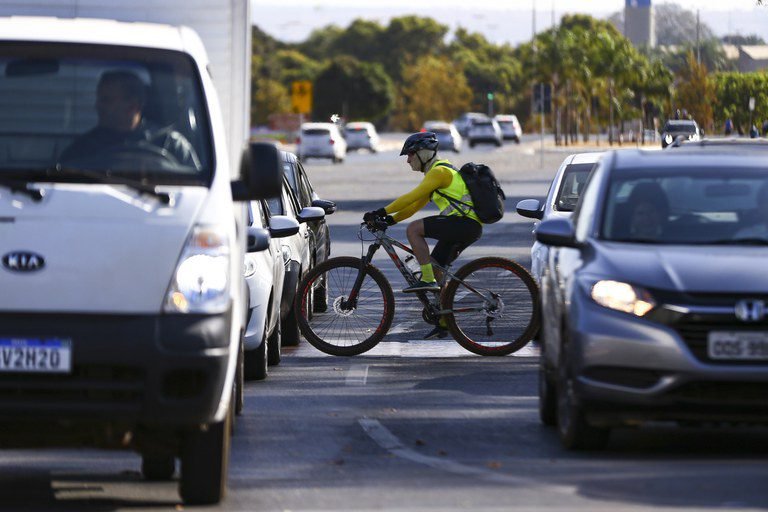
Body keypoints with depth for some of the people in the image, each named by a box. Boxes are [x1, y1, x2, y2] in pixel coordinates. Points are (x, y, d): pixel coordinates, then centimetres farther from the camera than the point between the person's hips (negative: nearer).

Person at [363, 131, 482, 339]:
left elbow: (412, 197, -19)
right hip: (466, 228, 10)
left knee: (414, 229, -18)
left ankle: (428, 280, -19)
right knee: (435, 267, 11)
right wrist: (389, 220, 8)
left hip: (466, 223, -10)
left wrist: (382, 212, -19)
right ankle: (444, 323, 15)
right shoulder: (433, 174, 22)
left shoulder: (440, 172, -10)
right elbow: (415, 205, 20)